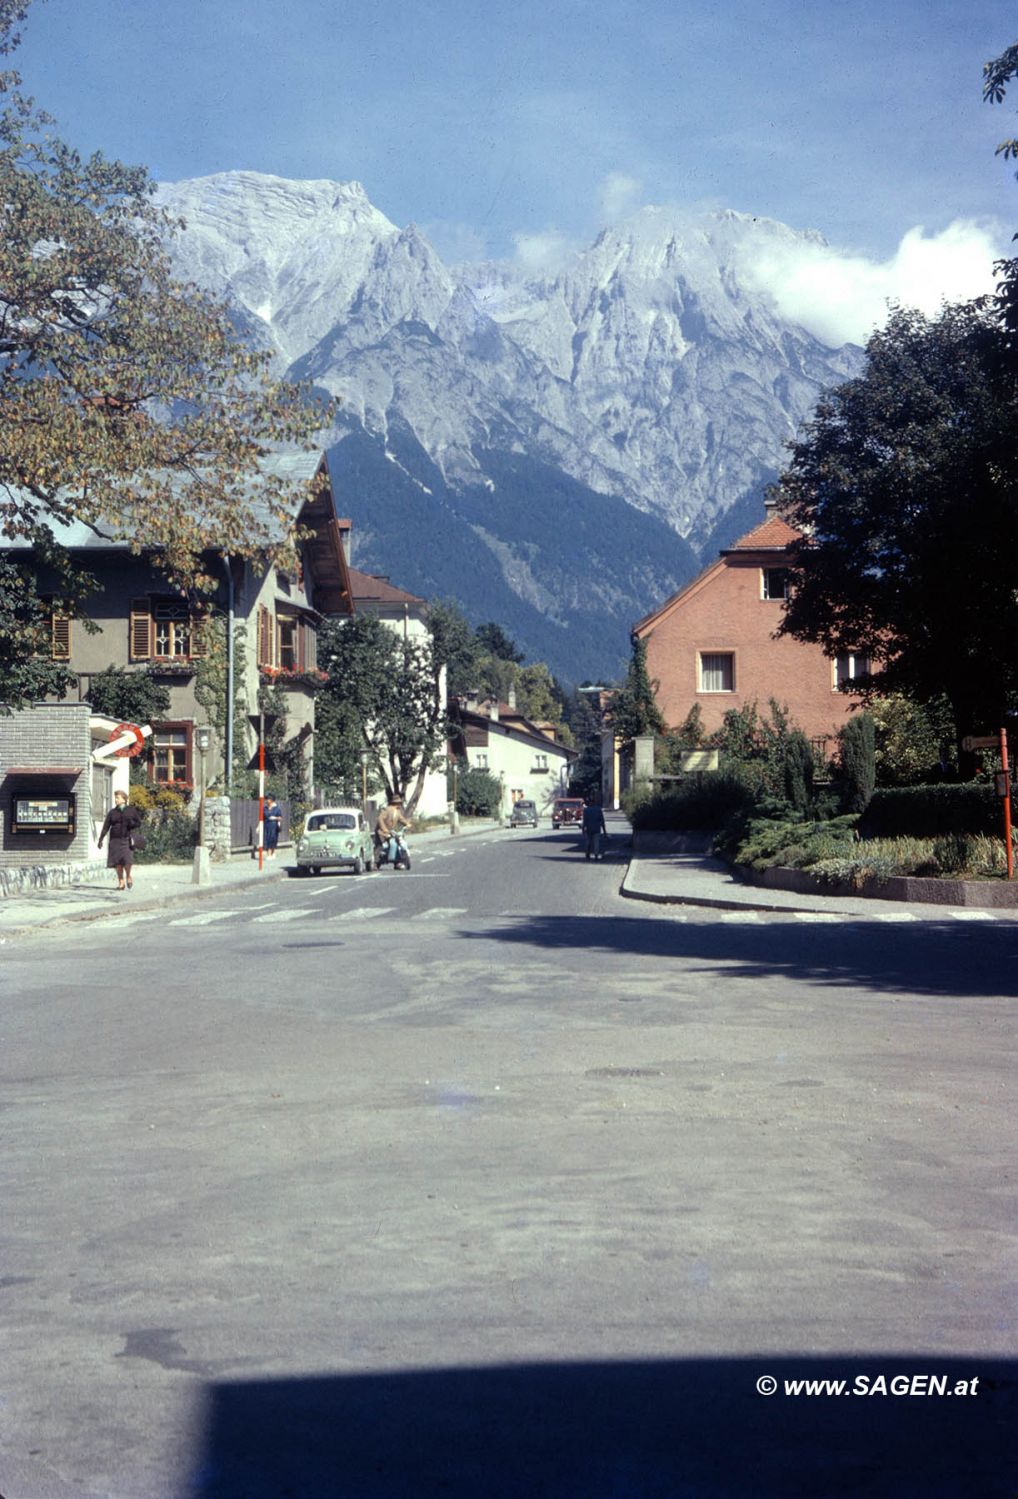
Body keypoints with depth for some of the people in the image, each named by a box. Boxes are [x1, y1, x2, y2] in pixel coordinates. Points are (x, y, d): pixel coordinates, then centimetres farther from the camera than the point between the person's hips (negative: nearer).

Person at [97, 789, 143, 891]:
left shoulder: (132, 810, 7)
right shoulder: (112, 812, 10)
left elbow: (139, 823, 8)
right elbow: (106, 827, 6)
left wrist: (131, 823, -13)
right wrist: (101, 839, 0)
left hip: (127, 838, -2)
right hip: (115, 839, 2)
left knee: (127, 860, -14)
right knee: (117, 861, -3)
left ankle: (128, 877, 14)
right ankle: (121, 882, 8)